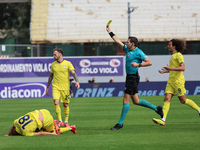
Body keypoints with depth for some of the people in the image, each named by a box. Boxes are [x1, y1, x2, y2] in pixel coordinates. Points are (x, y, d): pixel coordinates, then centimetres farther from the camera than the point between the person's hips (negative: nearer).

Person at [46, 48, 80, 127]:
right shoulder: (53, 64, 9)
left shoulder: (68, 63, -2)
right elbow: (51, 76, 17)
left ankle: (66, 122, 17)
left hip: (65, 87, -2)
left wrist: (77, 81, -27)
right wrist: (47, 87, 19)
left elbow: (73, 73, -9)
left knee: (66, 105, 3)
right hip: (55, 87, 2)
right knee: (56, 102, -17)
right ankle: (60, 121, -8)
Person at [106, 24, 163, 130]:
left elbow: (149, 62, -12)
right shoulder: (127, 50, 13)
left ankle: (120, 123, -6)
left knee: (126, 99, -8)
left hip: (133, 77, -9)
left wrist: (138, 64, -21)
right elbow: (117, 41, 22)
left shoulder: (138, 52, -11)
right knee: (136, 101, 11)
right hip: (129, 77, 9)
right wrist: (110, 32, 22)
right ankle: (156, 108, 22)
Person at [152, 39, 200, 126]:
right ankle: (163, 119, -16)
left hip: (178, 80, -9)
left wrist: (171, 68, -26)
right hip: (171, 81, 9)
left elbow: (182, 68, -20)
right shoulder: (173, 56, 21)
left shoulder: (179, 55, -8)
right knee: (167, 99, -6)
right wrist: (165, 71, 25)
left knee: (183, 100, -2)